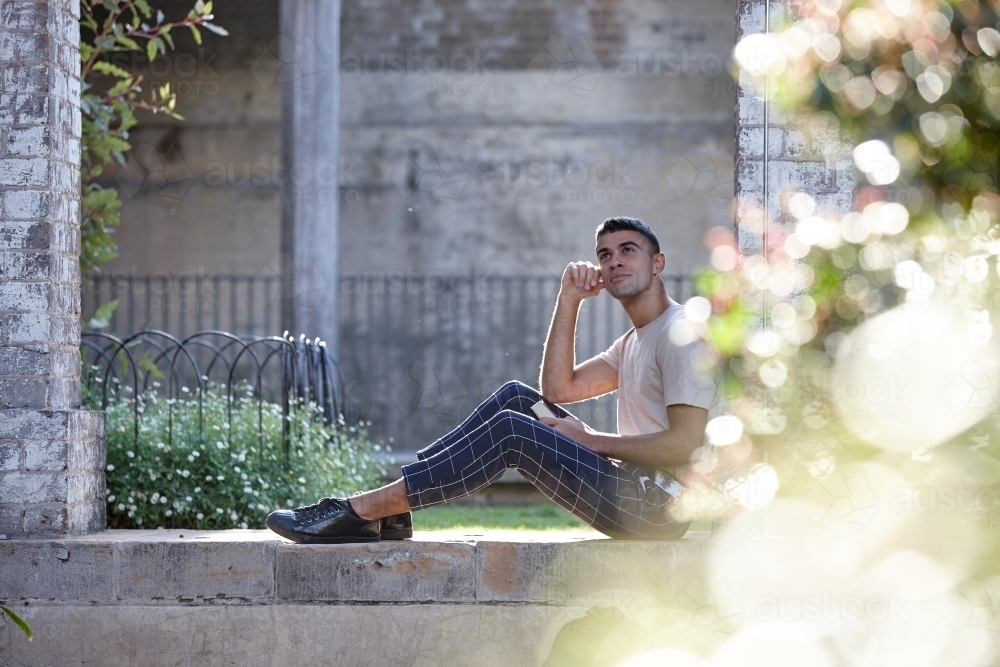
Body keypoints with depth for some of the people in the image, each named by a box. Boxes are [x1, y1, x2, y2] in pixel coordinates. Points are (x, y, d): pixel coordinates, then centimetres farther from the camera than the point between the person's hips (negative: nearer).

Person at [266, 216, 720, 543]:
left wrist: (590, 440, -12)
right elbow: (558, 389, 14)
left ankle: (359, 512, -20)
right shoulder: (635, 343, 23)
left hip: (658, 505, -10)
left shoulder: (681, 336, -9)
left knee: (511, 431, -20)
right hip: (634, 490, 10)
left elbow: (686, 444, -20)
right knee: (517, 398, 3)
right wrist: (569, 300, 9)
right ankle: (391, 512, -7)